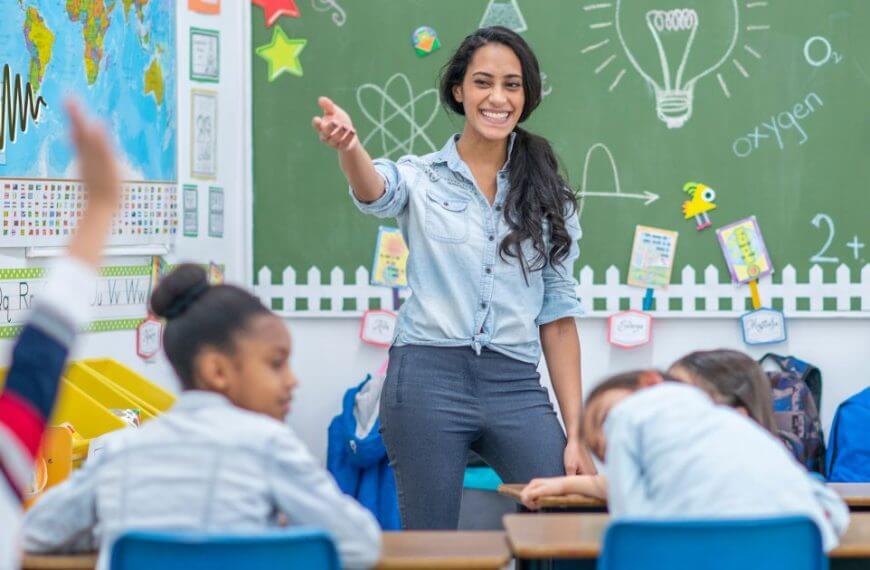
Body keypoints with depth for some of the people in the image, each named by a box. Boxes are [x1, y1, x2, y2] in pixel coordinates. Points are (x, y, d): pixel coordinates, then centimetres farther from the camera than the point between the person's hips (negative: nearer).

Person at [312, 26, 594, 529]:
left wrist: (577, 433, 5)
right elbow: (376, 192, -20)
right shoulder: (422, 177, 4)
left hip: (517, 388, 2)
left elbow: (558, 316, 11)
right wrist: (348, 146, -44)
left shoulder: (548, 197, 11)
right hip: (429, 378, -2)